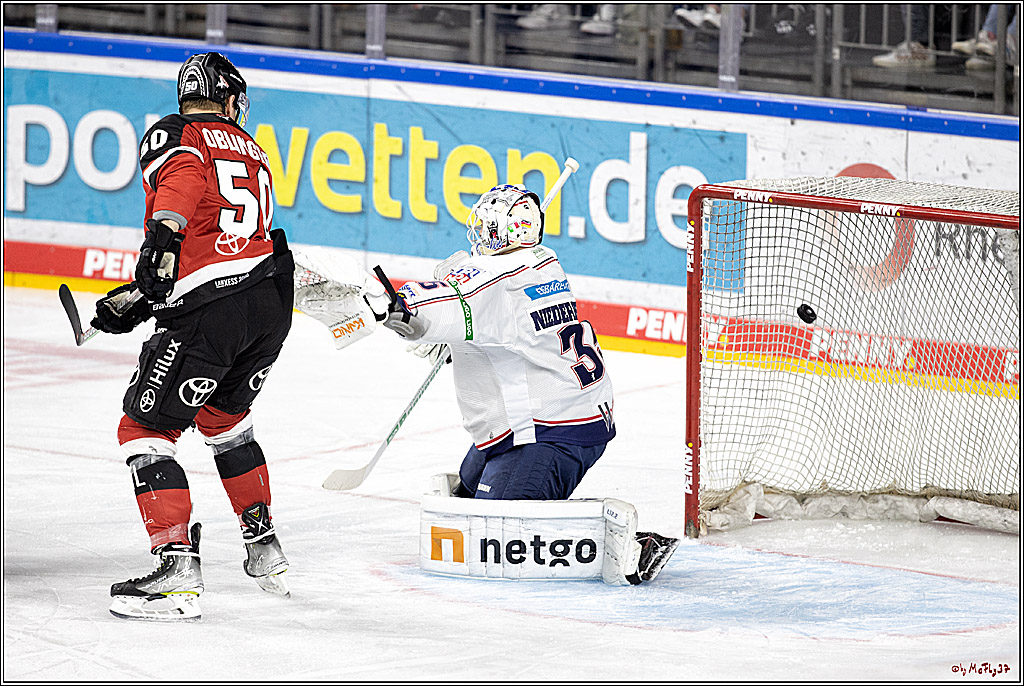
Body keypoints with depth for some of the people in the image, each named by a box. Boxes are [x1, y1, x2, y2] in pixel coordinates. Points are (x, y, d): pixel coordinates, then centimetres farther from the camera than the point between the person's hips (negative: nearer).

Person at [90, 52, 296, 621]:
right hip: (271, 299, 7)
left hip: (211, 310, -7)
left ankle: (179, 573, -11)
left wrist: (162, 234, -31)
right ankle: (265, 546, 36)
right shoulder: (253, 151, 24)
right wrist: (136, 301, 23)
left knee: (147, 429, 1)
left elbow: (182, 176, -21)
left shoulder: (173, 134, 4)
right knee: (225, 416, 31)